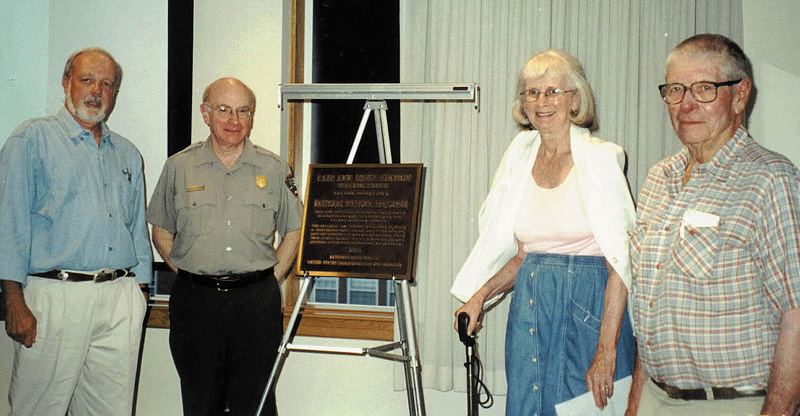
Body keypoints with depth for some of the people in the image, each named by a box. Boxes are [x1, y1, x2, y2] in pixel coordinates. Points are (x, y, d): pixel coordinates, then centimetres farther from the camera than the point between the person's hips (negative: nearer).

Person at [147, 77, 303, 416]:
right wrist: (186, 273, 2)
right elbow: (161, 232, 12)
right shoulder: (179, 167, 6)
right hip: (195, 299, 1)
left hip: (257, 301, 0)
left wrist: (273, 276, 3)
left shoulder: (274, 169, 6)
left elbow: (295, 231, 11)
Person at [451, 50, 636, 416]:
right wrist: (481, 295, 2)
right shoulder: (520, 159, 9)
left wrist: (606, 353, -19)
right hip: (528, 305, 5)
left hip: (587, 304, -5)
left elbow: (620, 263, -14)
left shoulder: (599, 159, -8)